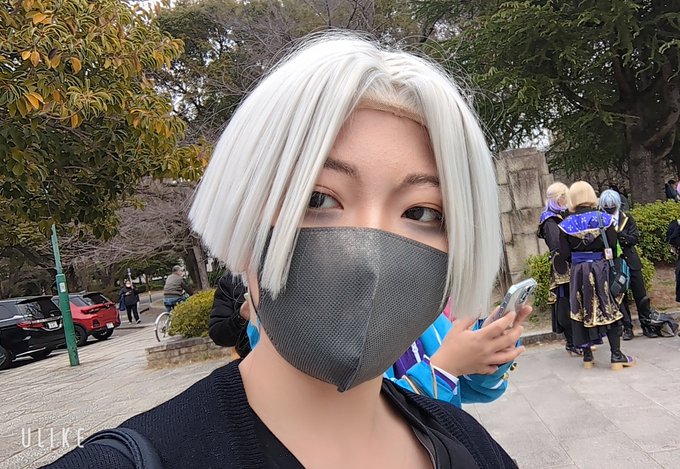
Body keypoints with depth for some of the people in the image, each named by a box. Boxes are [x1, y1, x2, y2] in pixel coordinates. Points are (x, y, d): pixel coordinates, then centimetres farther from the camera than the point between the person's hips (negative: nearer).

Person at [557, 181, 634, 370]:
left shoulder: (566, 225, -6)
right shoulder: (604, 219, -6)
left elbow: (564, 255, -6)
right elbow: (613, 248, -5)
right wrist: (607, 259, 14)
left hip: (578, 273, 1)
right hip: (602, 270, 0)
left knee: (582, 311, 10)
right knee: (610, 310, 7)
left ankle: (587, 356, 16)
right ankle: (616, 356, 8)